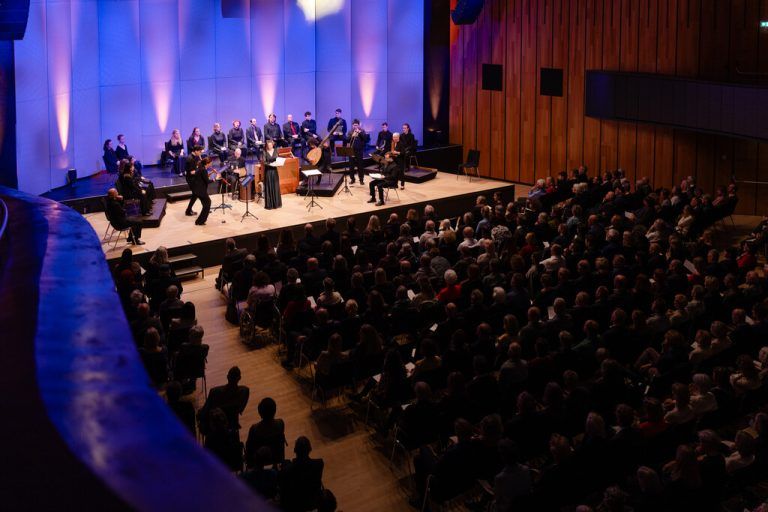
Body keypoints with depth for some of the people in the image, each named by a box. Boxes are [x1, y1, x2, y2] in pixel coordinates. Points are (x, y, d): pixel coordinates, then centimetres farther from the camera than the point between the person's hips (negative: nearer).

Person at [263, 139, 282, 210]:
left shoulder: (275, 151, 4)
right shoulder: (265, 152, -6)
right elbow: (264, 162, -10)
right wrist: (269, 164, -26)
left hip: (274, 170, 3)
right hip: (268, 170, -3)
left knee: (275, 186, 7)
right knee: (268, 187, -1)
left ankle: (276, 203, 16)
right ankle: (269, 204, 3)